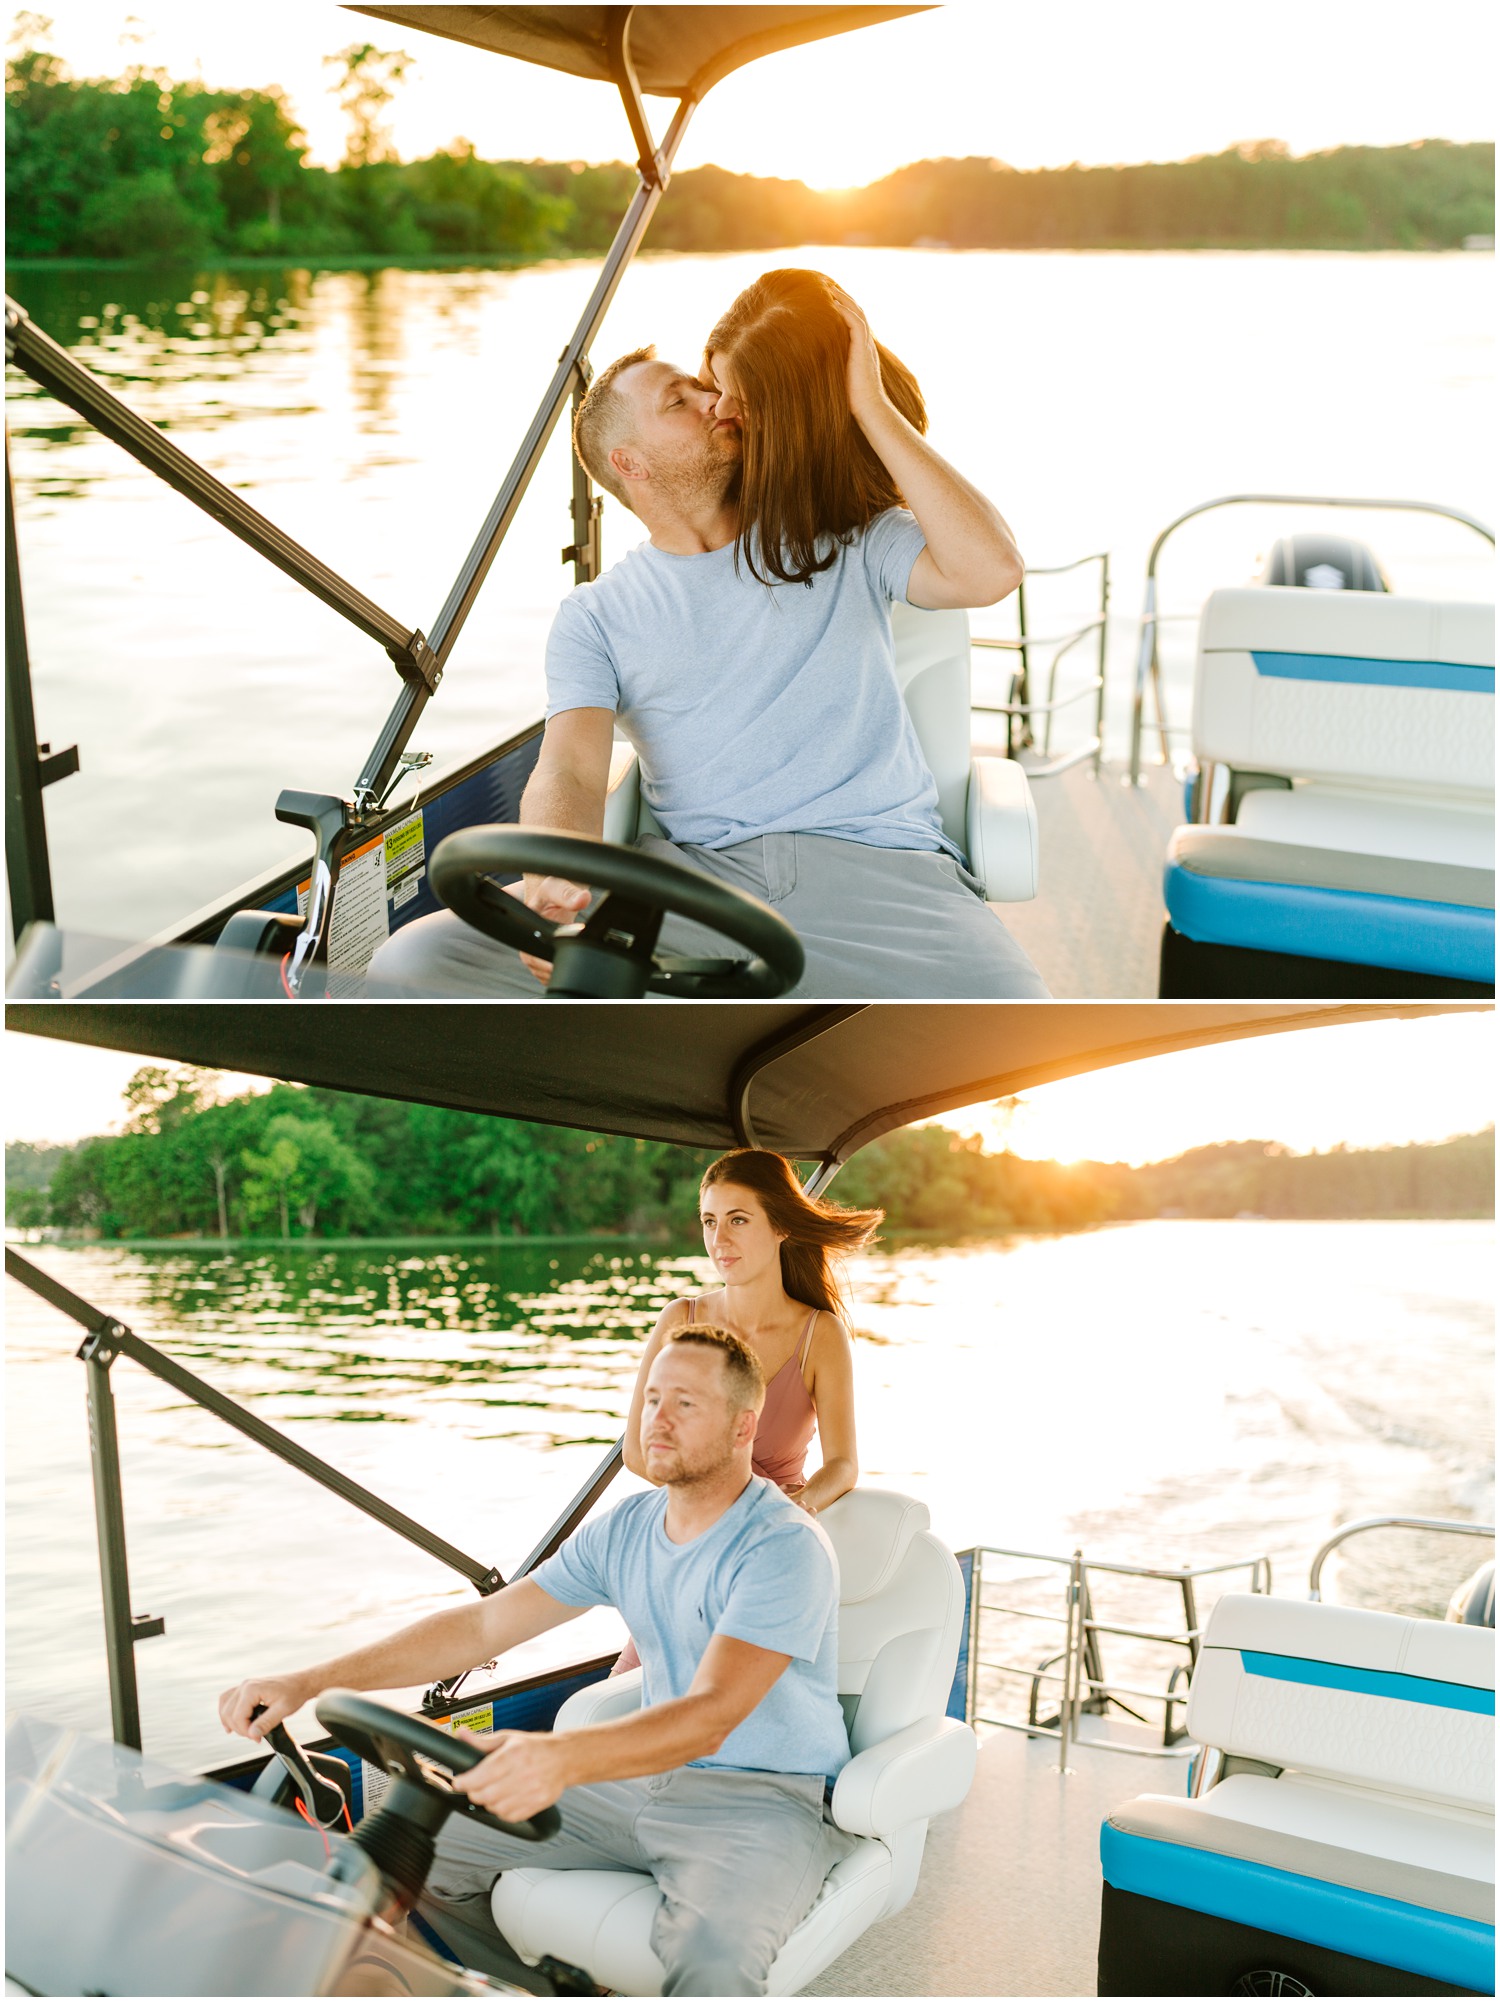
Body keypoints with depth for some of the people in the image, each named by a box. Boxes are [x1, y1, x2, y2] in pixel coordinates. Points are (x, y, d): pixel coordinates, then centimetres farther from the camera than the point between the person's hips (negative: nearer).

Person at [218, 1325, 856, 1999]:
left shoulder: (786, 1549, -19)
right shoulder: (625, 1528, 5)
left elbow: (710, 1716, -32)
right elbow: (482, 1624, 3)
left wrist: (560, 1756, -50)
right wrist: (308, 1682, -6)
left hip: (765, 1799, -7)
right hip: (645, 1775, 7)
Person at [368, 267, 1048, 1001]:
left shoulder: (841, 537, 17)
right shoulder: (595, 617, 16)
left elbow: (989, 569, -2)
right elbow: (568, 773, 0)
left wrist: (873, 409, 1)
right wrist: (553, 885, -24)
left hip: (875, 861, 0)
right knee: (412, 964, -21)